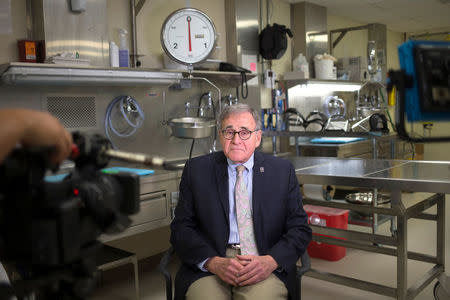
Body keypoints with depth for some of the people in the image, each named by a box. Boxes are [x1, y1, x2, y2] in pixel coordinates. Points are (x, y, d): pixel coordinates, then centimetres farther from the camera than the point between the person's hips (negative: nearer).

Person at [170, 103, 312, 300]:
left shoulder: (282, 171, 8)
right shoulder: (196, 170, 7)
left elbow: (299, 229, 6)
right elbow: (181, 228, 3)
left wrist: (270, 261, -13)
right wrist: (214, 262, -14)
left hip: (263, 269, 1)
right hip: (207, 269, 0)